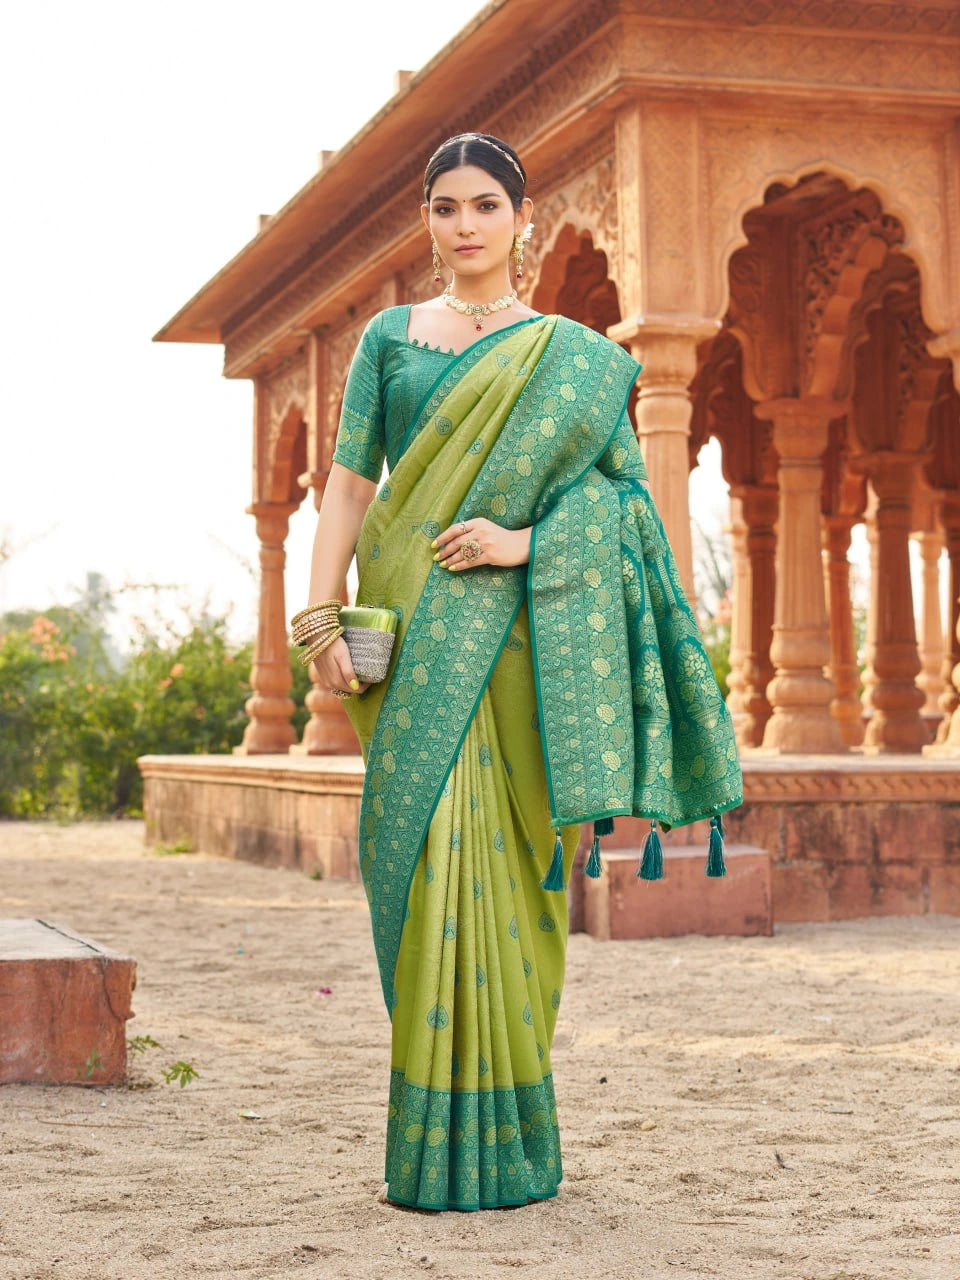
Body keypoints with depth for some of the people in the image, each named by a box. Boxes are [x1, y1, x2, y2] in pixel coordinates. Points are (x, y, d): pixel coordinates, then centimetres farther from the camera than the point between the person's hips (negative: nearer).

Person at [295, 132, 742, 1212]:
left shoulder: (574, 357, 10)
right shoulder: (389, 336, 13)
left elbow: (626, 501, 4)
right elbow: (349, 485, 7)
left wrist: (523, 539, -12)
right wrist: (324, 619, -5)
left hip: (517, 635, -1)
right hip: (412, 637, 1)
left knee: (500, 867, -5)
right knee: (423, 854, -5)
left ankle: (498, 1144, 5)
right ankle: (430, 1142, 2)